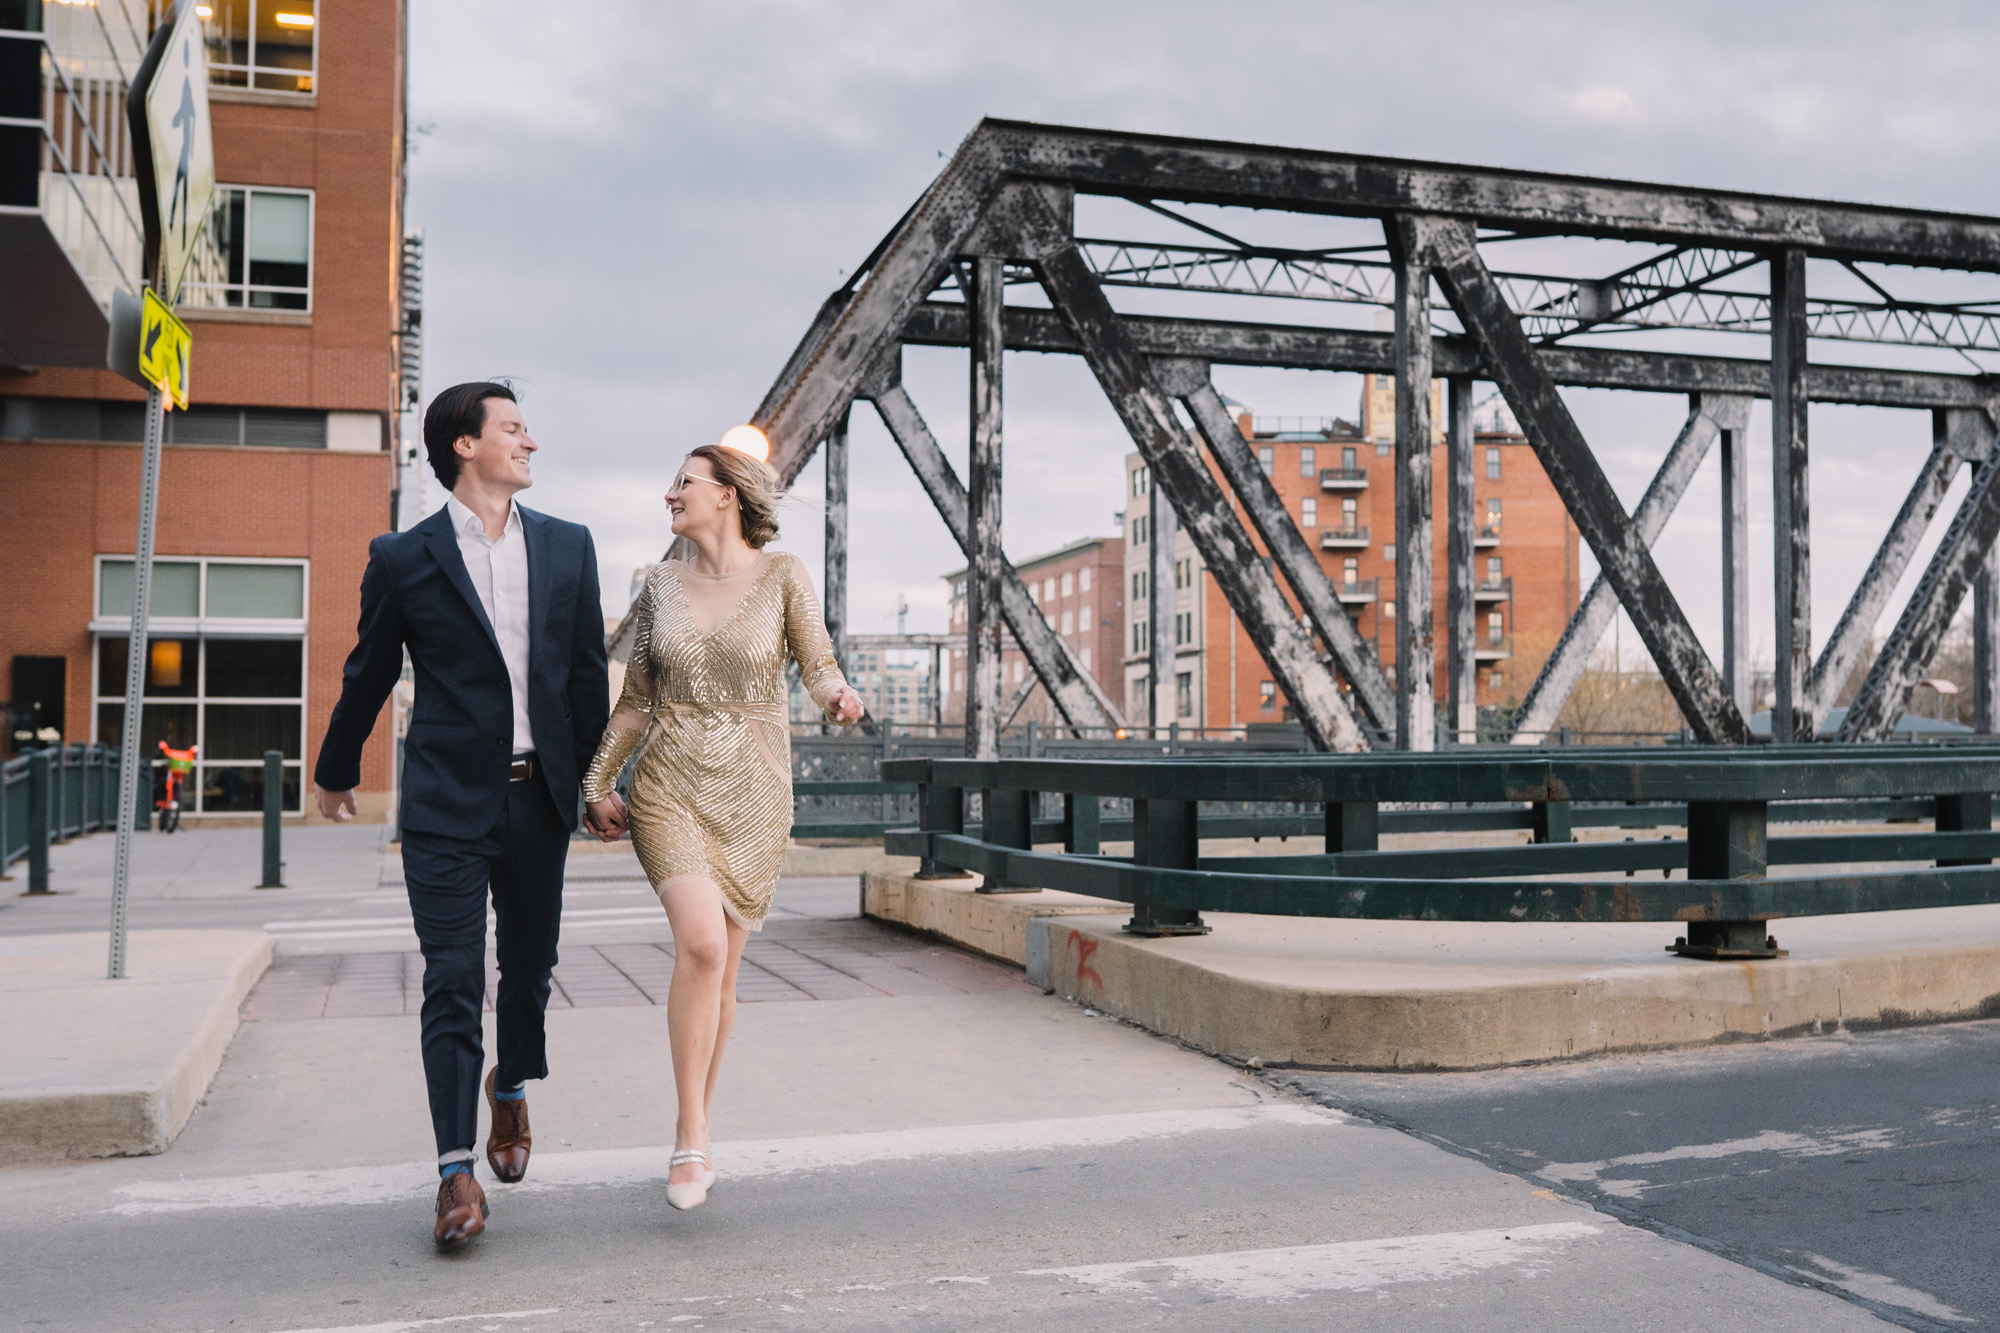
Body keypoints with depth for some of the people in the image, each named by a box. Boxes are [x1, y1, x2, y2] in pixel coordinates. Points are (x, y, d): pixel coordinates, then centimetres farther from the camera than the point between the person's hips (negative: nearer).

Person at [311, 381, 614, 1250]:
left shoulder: (568, 547, 7)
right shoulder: (403, 559, -2)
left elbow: (588, 671, 12)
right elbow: (367, 676, 10)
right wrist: (335, 772, 21)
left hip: (537, 797, 3)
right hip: (446, 801, -3)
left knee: (529, 968, 15)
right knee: (452, 983, -6)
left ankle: (510, 1089, 42)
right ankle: (457, 1172, -1)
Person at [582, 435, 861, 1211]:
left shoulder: (782, 576, 0)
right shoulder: (660, 586, 8)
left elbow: (819, 669, -6)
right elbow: (636, 701, 12)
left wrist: (839, 698, -28)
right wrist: (598, 782, 5)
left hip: (754, 791, 0)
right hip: (669, 787, 1)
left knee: (720, 967, 6)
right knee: (702, 946, -20)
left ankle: (693, 1131, 25)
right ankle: (692, 1139, -10)